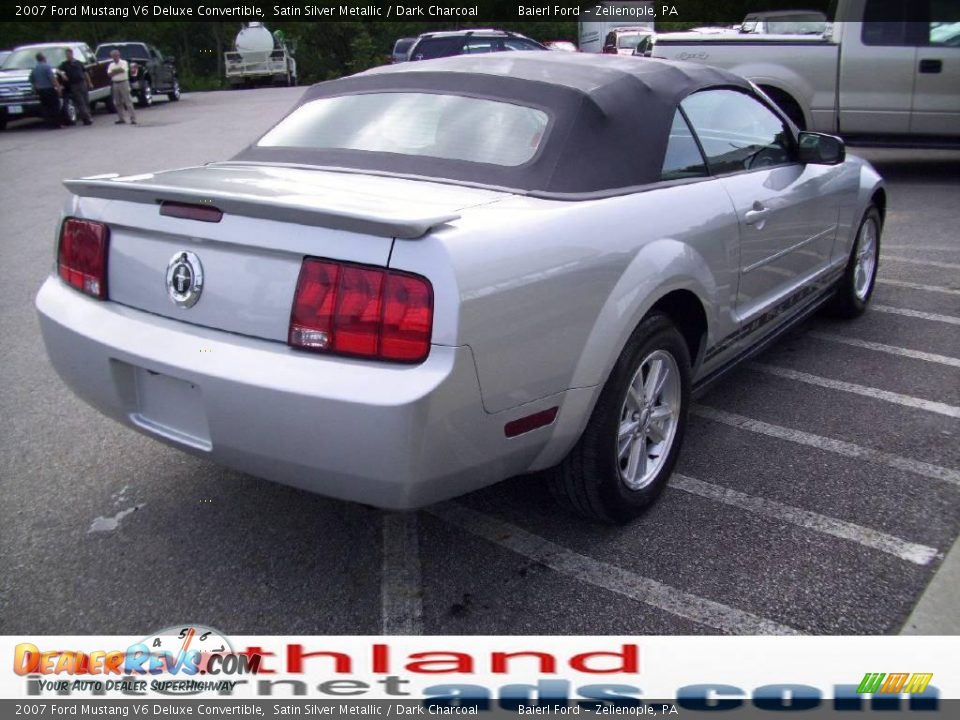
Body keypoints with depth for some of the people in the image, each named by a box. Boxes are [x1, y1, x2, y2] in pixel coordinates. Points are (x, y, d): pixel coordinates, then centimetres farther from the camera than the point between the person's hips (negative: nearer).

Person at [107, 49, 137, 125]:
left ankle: (133, 118, -9)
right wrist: (118, 71, -10)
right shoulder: (111, 65, 15)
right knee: (117, 102, 5)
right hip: (115, 84, 6)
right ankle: (122, 118, 12)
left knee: (128, 101, -8)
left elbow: (123, 70, -16)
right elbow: (109, 74, 3)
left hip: (123, 83, -6)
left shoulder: (124, 62, 1)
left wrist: (114, 71, -4)